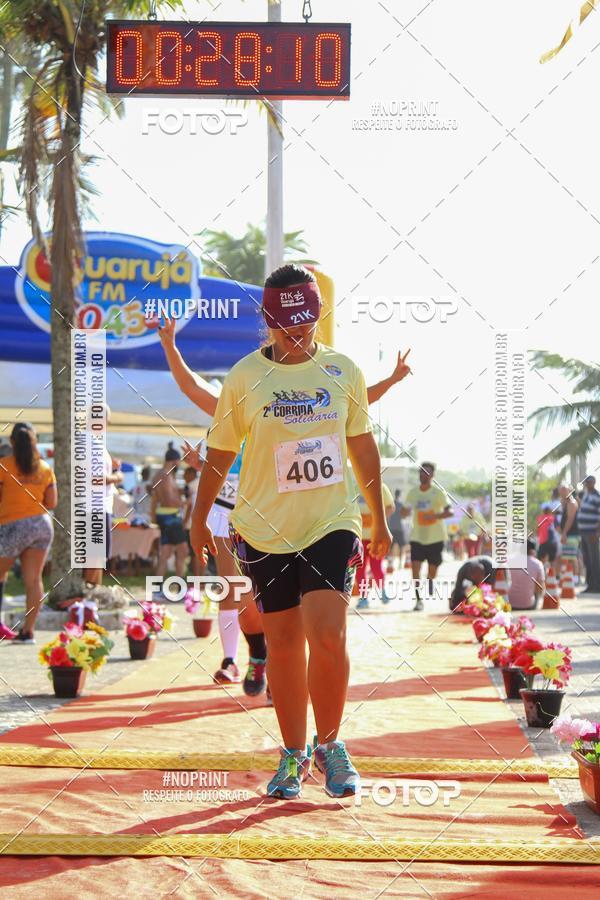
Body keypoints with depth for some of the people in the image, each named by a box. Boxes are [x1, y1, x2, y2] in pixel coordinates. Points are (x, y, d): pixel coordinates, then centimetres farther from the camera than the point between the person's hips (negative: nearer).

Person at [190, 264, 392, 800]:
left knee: (327, 635, -14)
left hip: (332, 523, 0)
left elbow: (363, 446, 15)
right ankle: (294, 754, 19)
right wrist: (199, 520, 12)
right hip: (265, 530, 0)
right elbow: (219, 453, 8)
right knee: (283, 644, 5)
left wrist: (380, 519, 19)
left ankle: (329, 744, 6)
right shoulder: (245, 377, -1)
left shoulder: (343, 371, 3)